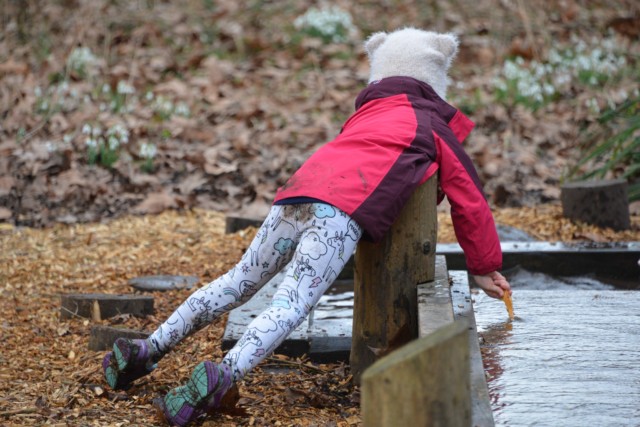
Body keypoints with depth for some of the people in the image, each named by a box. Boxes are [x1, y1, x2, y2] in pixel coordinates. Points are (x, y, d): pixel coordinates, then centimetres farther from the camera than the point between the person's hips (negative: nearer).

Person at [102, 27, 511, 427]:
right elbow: (469, 198, 22)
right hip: (342, 212, -6)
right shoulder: (433, 125, 20)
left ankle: (149, 349, 13)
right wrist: (486, 266, 32)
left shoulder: (367, 111, 35)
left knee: (237, 283, 14)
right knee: (291, 305, -18)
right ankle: (221, 377, -39)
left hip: (297, 192, 6)